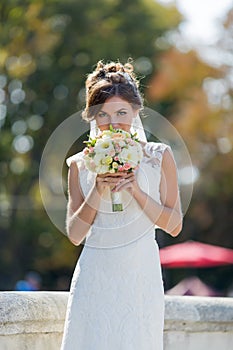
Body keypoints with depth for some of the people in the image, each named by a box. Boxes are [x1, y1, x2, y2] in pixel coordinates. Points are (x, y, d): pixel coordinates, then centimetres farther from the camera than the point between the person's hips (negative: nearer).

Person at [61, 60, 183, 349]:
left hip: (140, 274, -1)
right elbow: (74, 235, 4)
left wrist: (136, 190, -11)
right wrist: (98, 190, -9)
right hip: (95, 277, 1)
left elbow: (174, 225, 2)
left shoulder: (159, 157, 5)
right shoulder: (80, 165, 7)